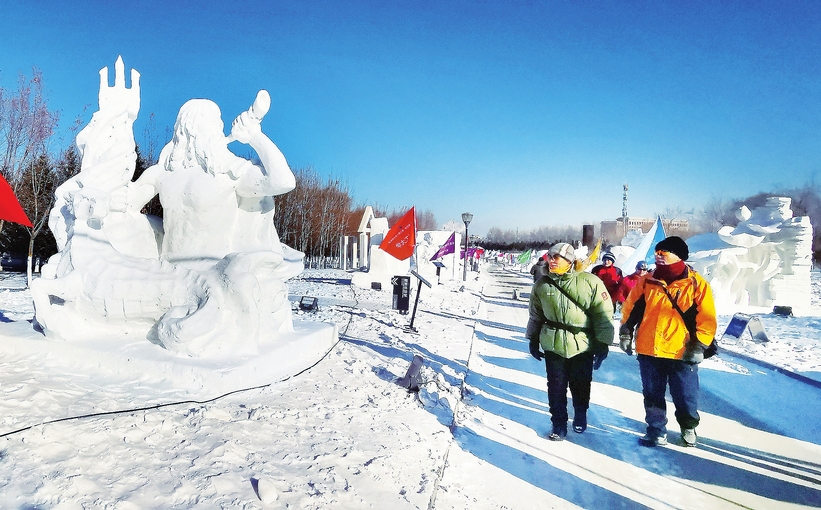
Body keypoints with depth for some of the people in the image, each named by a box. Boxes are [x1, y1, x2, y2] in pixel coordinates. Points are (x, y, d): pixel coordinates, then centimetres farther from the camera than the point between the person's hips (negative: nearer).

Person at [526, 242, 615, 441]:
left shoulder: (590, 282, -11)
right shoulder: (542, 285, 0)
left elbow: (603, 315, -6)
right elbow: (536, 314, 12)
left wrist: (602, 345, -4)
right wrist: (533, 340, 15)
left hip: (583, 345, -2)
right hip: (553, 345, 2)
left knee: (581, 385, 13)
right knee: (556, 387, 5)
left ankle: (580, 416, 38)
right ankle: (559, 424, 22)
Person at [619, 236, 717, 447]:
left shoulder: (696, 284, -6)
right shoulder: (646, 281, 3)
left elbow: (707, 319, -6)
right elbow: (631, 308, 13)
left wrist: (699, 346, -11)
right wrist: (625, 332, 8)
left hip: (682, 353, -2)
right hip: (648, 351, 3)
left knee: (685, 397, 12)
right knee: (652, 395, 14)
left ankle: (688, 427, 40)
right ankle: (656, 430, 32)